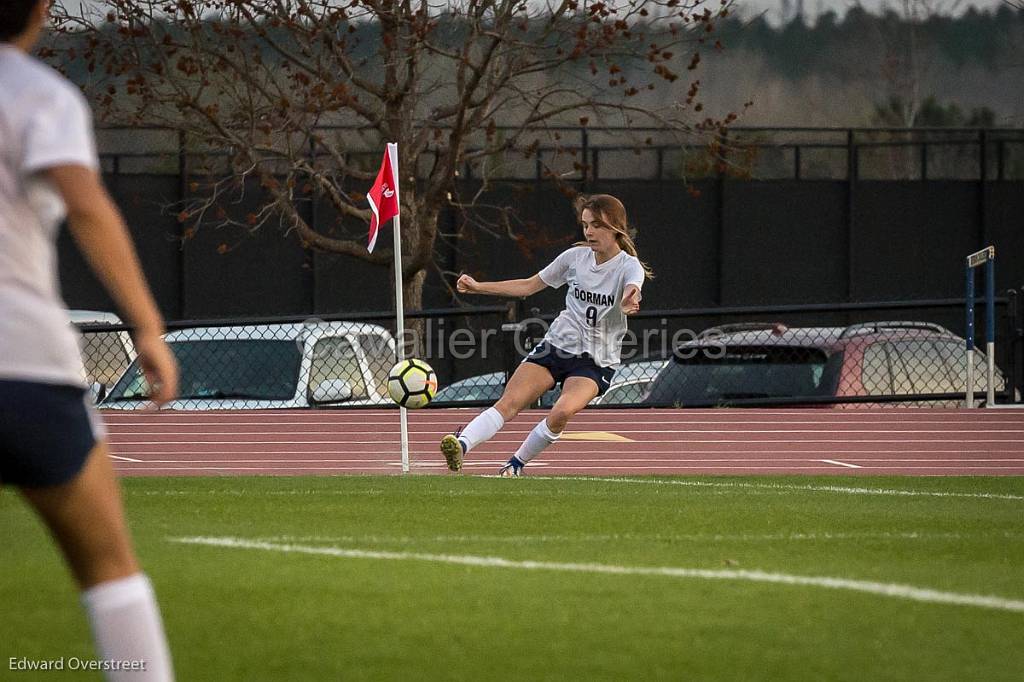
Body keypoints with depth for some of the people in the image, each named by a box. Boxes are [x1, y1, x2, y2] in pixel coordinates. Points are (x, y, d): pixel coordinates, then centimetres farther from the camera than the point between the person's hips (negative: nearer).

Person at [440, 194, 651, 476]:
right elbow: (528, 286, 15)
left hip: (597, 360, -4)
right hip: (557, 345, 4)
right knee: (509, 402, -18)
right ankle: (461, 445, -34)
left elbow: (632, 290, -34)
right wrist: (478, 287, 8)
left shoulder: (629, 266, -9)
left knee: (562, 412, -29)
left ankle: (517, 463, -11)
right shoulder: (575, 256, 5)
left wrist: (629, 302, -59)